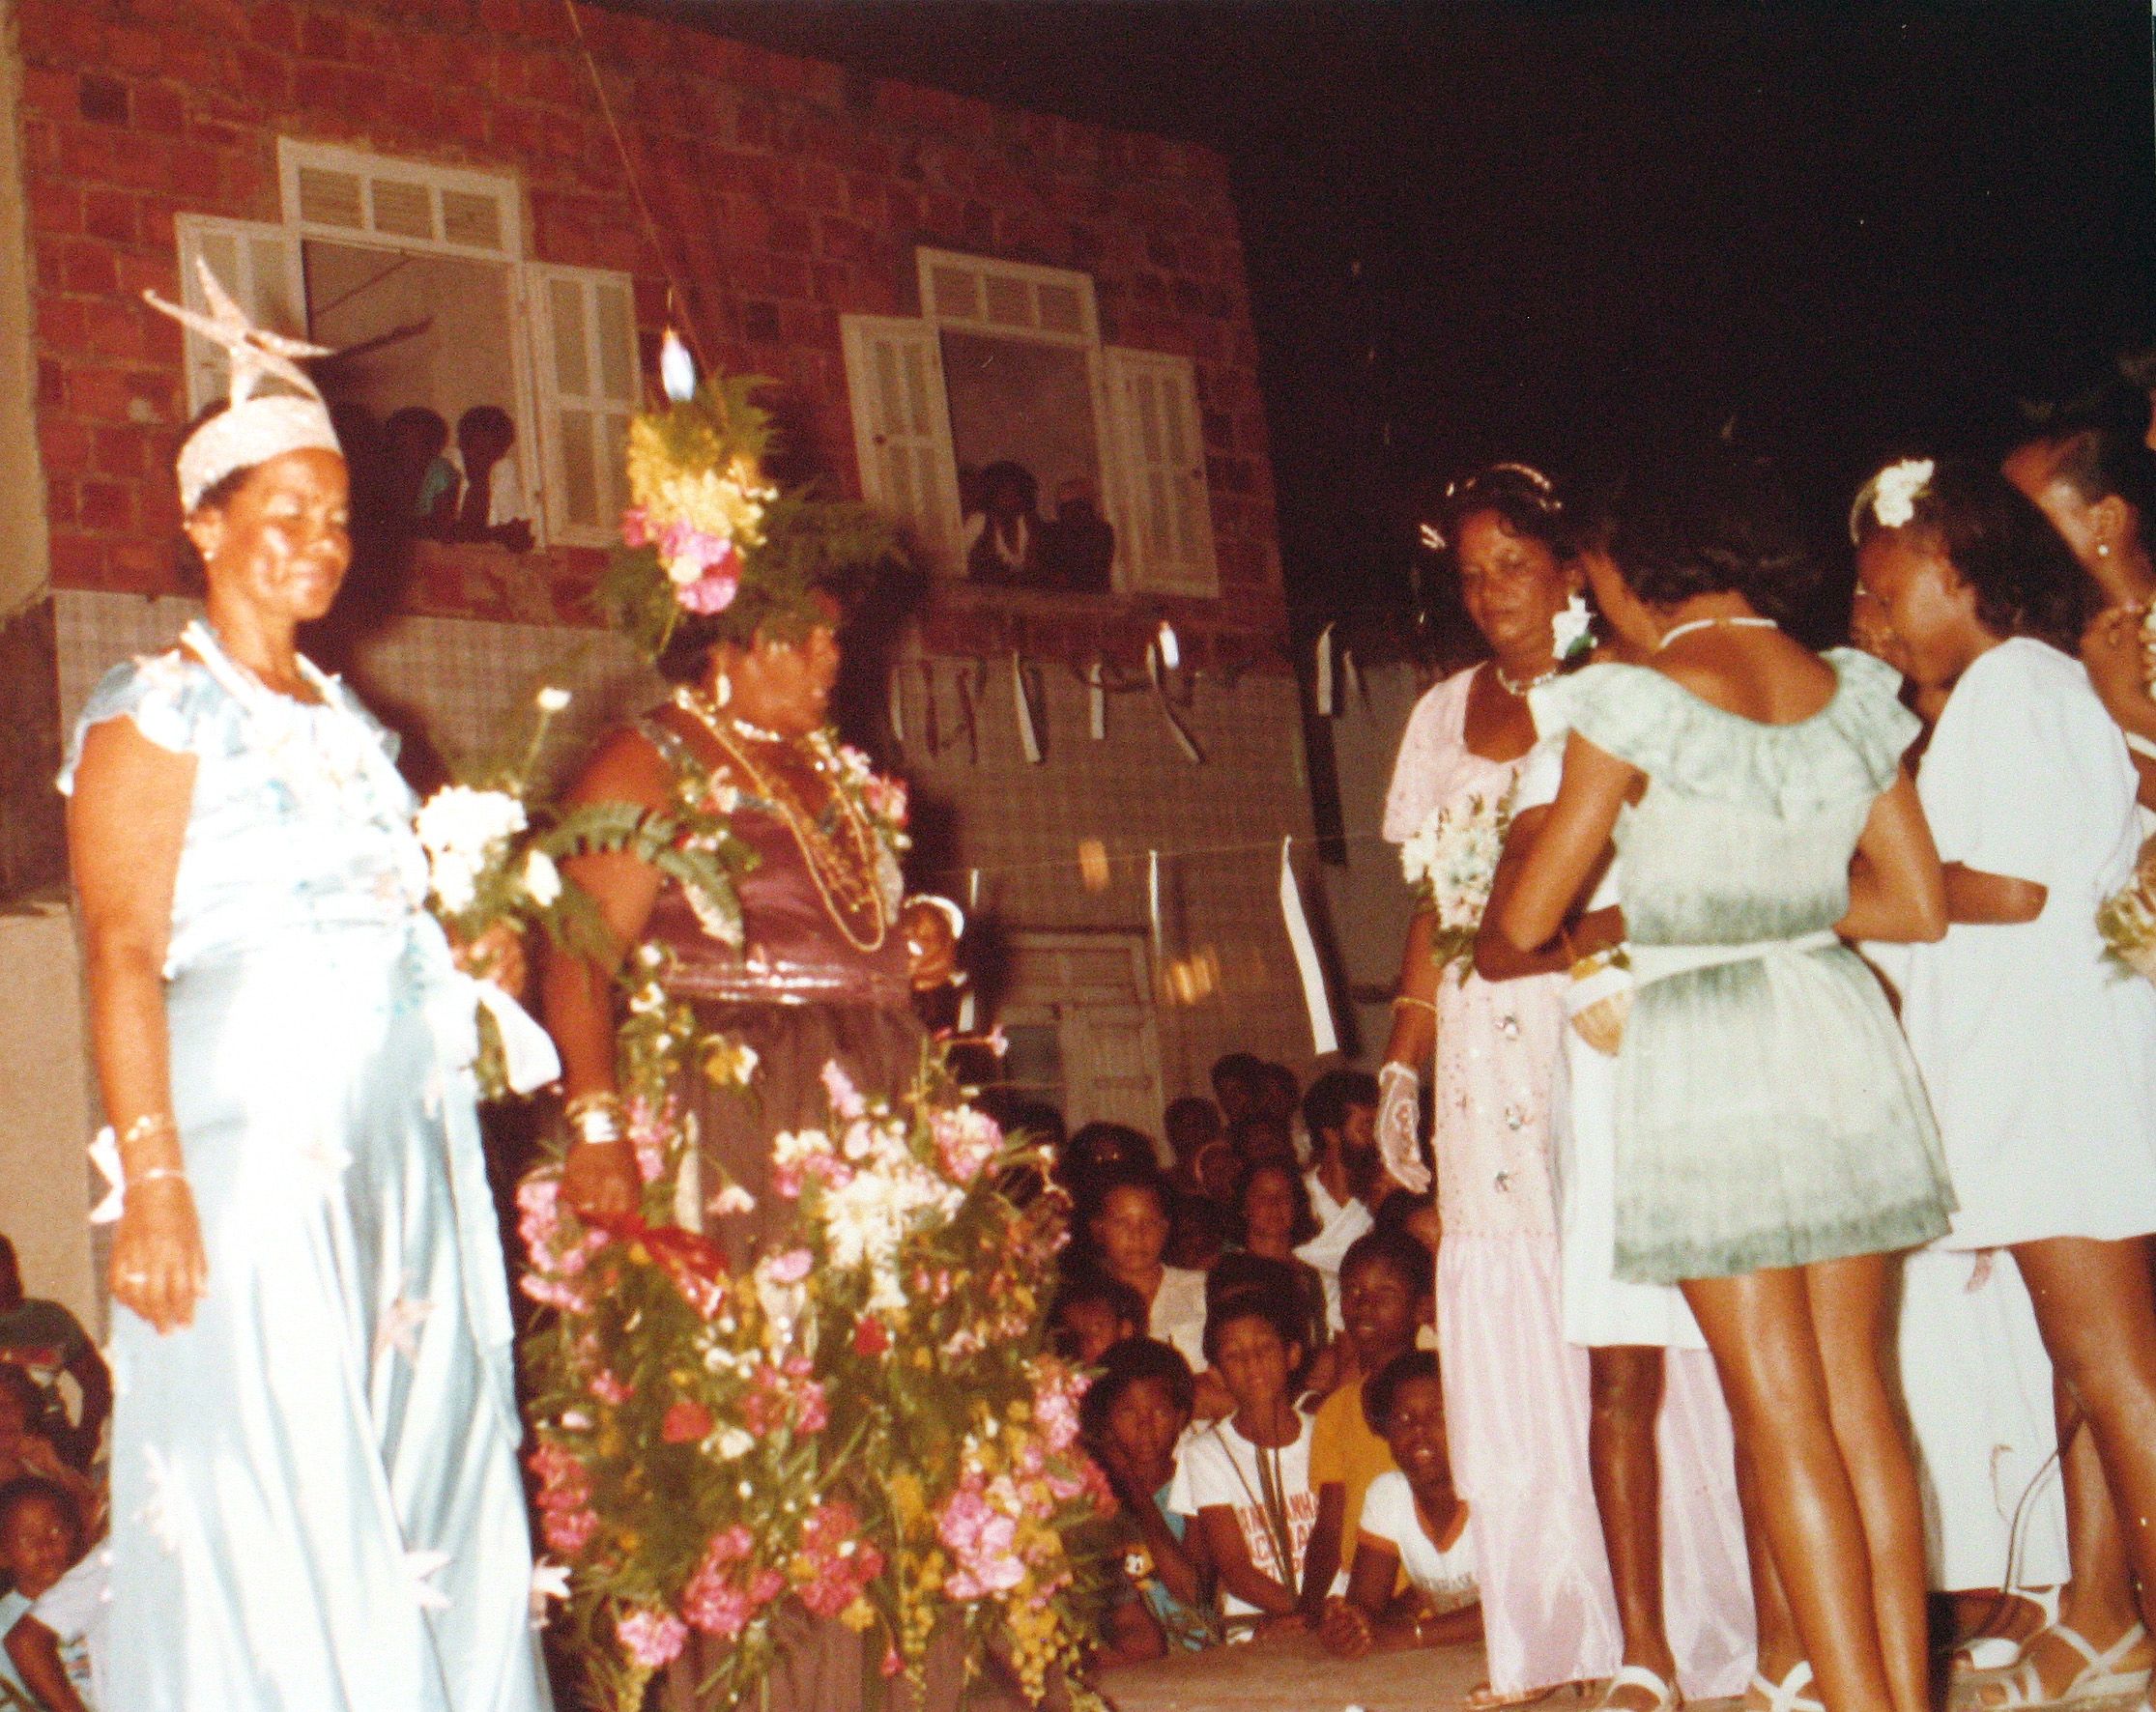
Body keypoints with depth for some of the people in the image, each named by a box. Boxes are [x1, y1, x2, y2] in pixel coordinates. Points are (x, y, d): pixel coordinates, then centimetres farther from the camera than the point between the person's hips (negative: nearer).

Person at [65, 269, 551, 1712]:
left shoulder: (349, 724, 21)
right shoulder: (156, 715, -1)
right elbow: (123, 956, -11)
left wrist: (464, 959, 5)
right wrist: (153, 1183, -20)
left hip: (407, 1145, 7)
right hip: (258, 1138, -7)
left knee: (430, 1503, 5)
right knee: (273, 1519, -7)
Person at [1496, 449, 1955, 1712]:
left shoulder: (1638, 703, -10)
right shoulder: (1853, 694, 5)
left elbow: (1527, 920, -6)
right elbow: (1922, 905, 9)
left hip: (1701, 1052, -5)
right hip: (1839, 1032, 5)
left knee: (1780, 1411, 1)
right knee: (1863, 1392, 11)